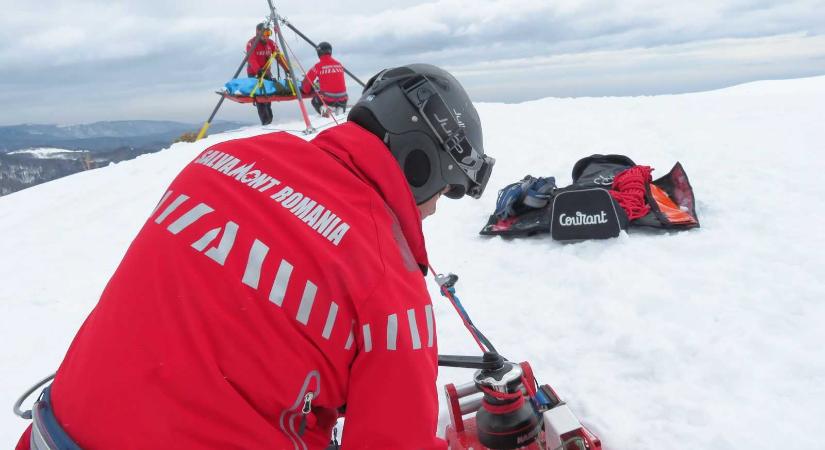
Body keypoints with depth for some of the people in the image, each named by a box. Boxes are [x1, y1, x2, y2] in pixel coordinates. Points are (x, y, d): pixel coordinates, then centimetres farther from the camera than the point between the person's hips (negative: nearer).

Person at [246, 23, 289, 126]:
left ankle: (269, 120, 19)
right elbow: (252, 59, -26)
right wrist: (258, 70, -43)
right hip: (255, 74, -5)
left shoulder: (271, 43, 3)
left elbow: (279, 57, -3)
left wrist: (287, 69, -16)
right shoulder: (251, 44, -13)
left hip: (267, 73, 5)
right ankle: (266, 121, -14)